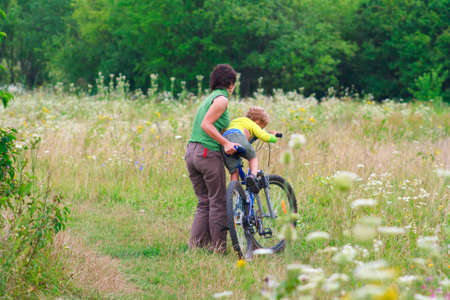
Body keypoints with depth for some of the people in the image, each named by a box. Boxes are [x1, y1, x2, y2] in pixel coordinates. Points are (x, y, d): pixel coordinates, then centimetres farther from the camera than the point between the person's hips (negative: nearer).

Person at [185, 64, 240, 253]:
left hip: (191, 152, 8)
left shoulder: (209, 98, 20)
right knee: (218, 201, 0)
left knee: (204, 202, 11)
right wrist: (225, 143, -20)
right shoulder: (221, 99, -6)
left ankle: (195, 244, 5)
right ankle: (218, 246, 3)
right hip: (208, 153, -8)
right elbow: (206, 124, -17)